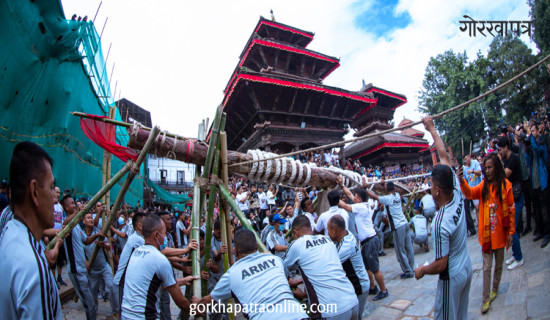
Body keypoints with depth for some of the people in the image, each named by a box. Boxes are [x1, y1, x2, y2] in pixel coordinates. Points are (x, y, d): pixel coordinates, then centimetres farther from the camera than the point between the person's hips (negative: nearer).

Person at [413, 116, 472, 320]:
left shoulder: (440, 223, -33)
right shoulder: (458, 196, -12)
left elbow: (440, 265, -25)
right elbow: (444, 156, -5)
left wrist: (422, 270, -6)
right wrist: (432, 129, 2)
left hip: (451, 277, -8)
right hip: (467, 268, 8)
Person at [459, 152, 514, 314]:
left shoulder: (505, 185, -7)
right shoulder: (483, 185, 0)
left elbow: (511, 210, -5)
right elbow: (470, 193, -17)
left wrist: (511, 232, -5)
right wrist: (462, 181, -37)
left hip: (500, 233, -1)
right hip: (486, 233, 1)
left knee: (499, 264, 18)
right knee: (486, 267, 5)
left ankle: (494, 290, 39)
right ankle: (486, 299, 13)